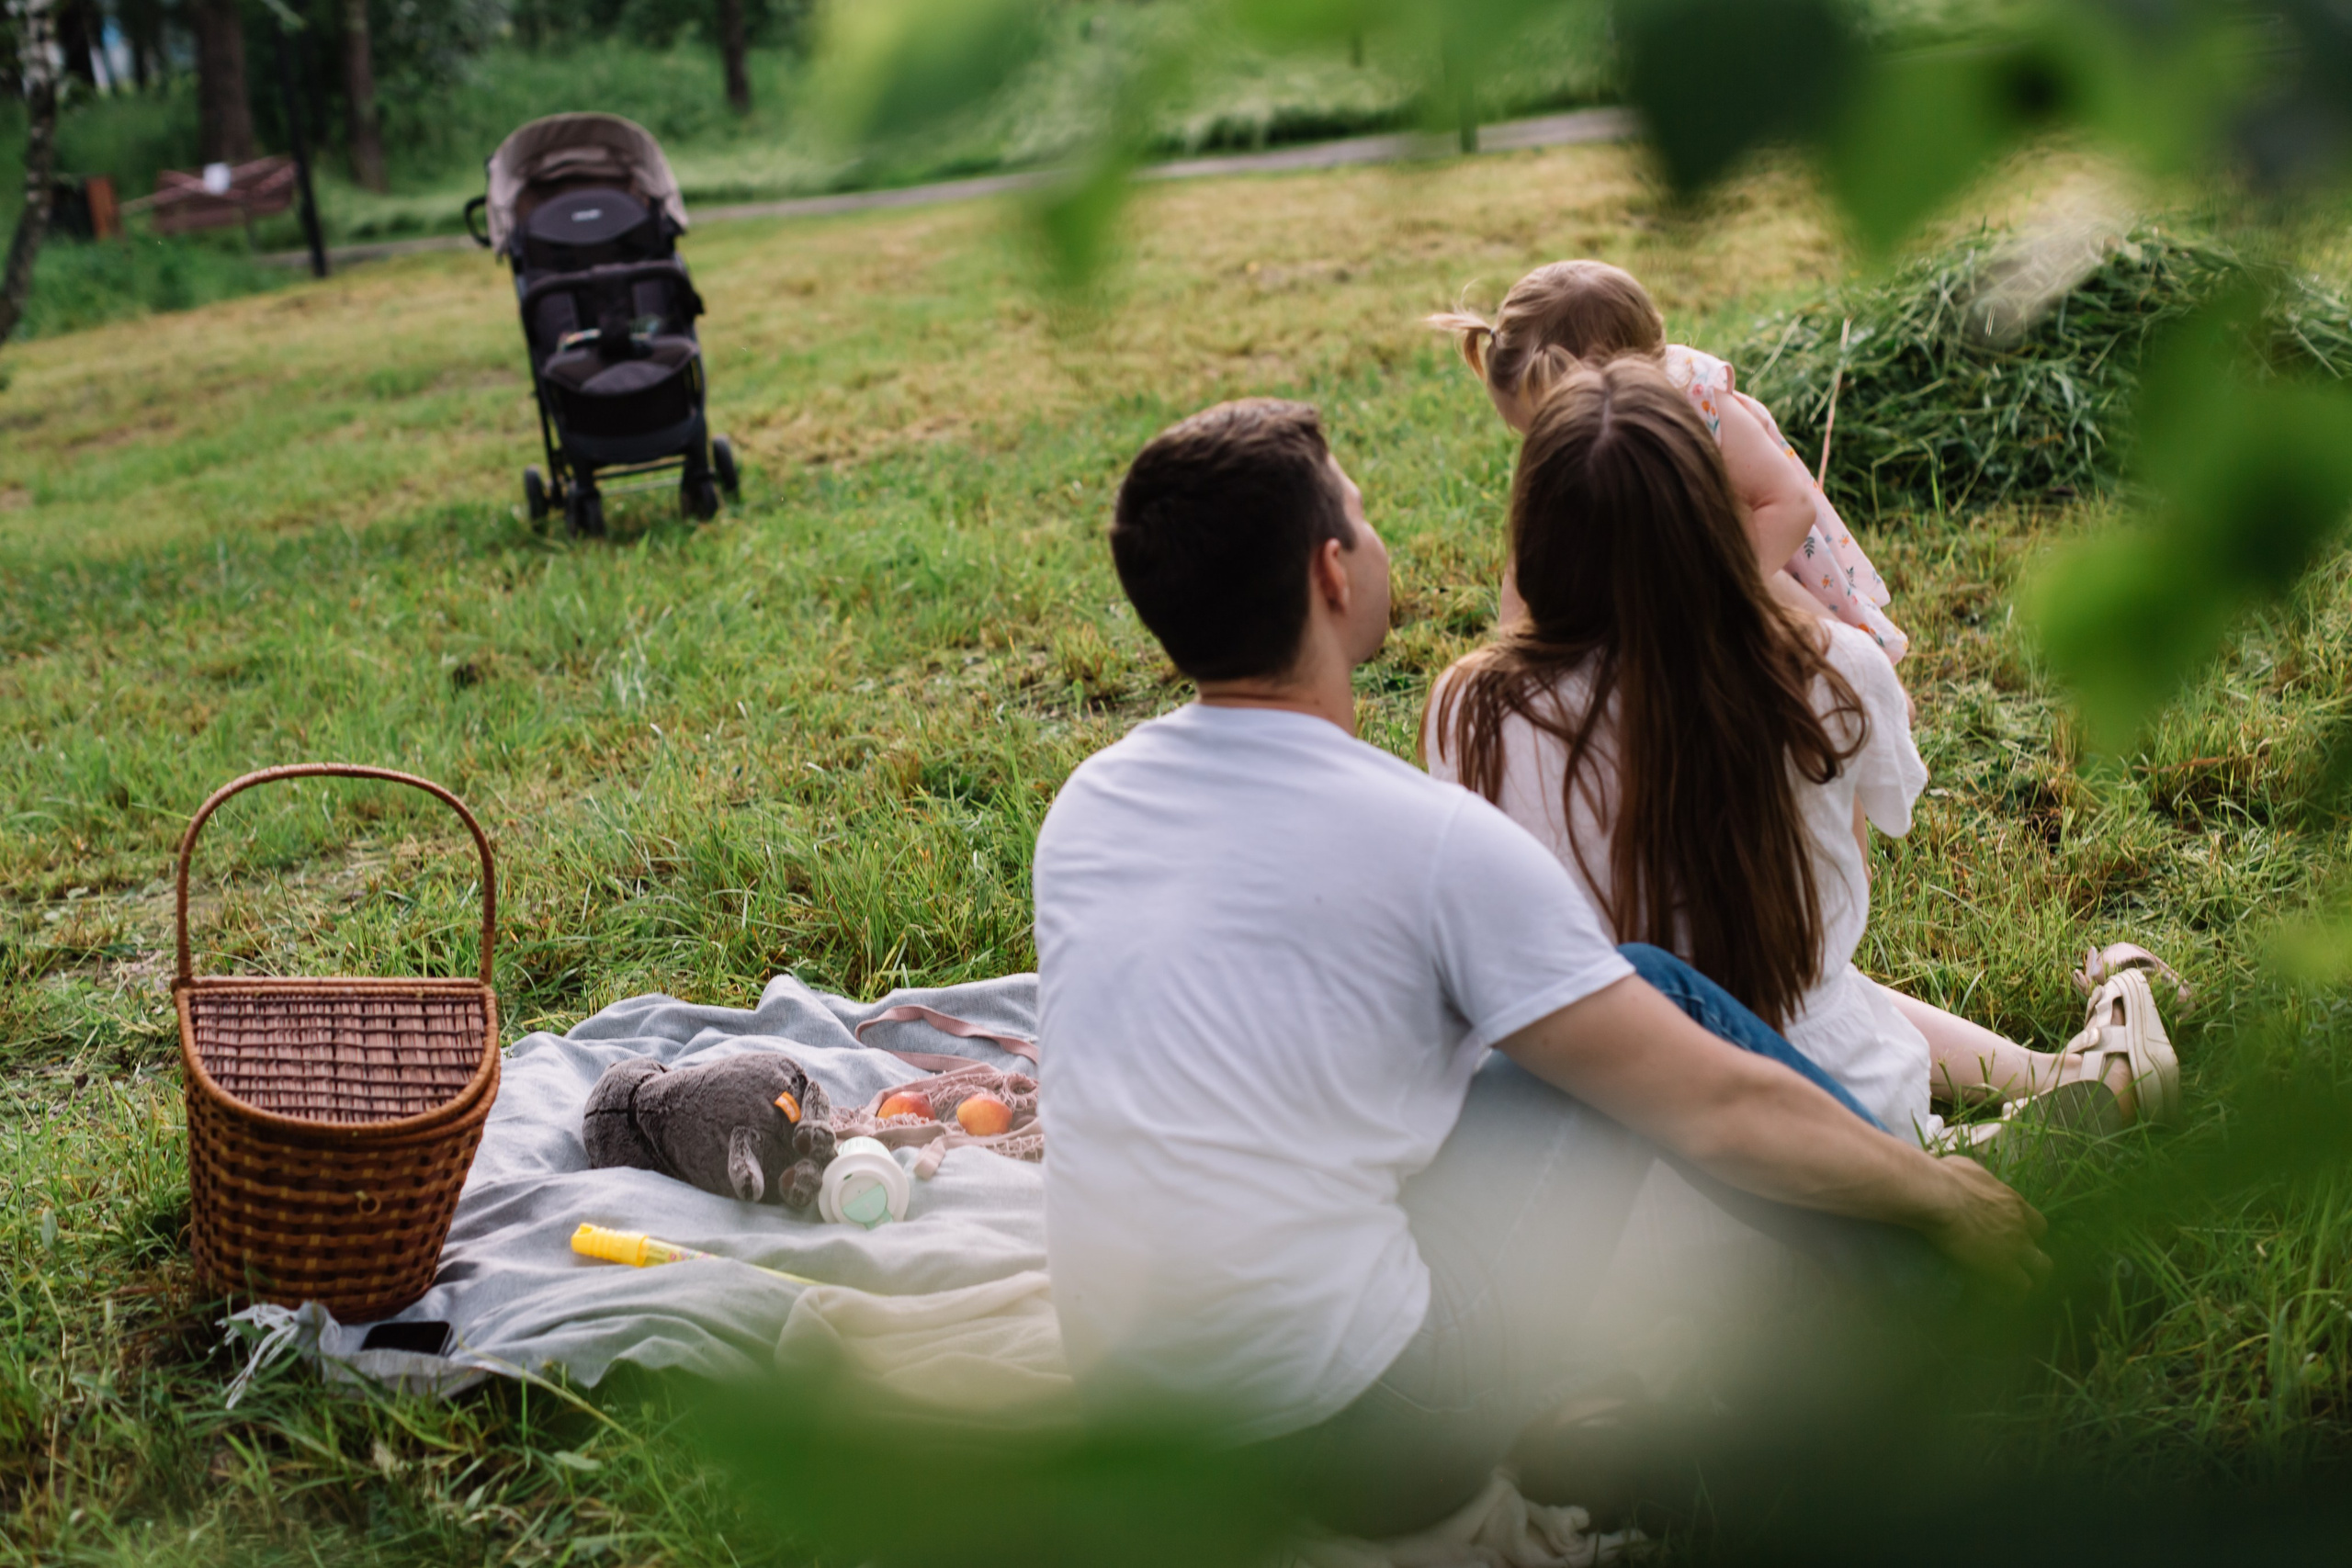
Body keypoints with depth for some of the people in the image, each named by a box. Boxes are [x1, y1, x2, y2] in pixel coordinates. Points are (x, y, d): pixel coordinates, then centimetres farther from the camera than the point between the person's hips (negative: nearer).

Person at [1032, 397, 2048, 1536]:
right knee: (1653, 992, 4)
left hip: (1128, 1421, 7)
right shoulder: (1430, 840, -15)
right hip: (1365, 1436, -7)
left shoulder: (1085, 804, 4)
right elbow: (1720, 1112, -8)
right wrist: (1946, 1197, 11)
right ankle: (1935, 1274, 25)